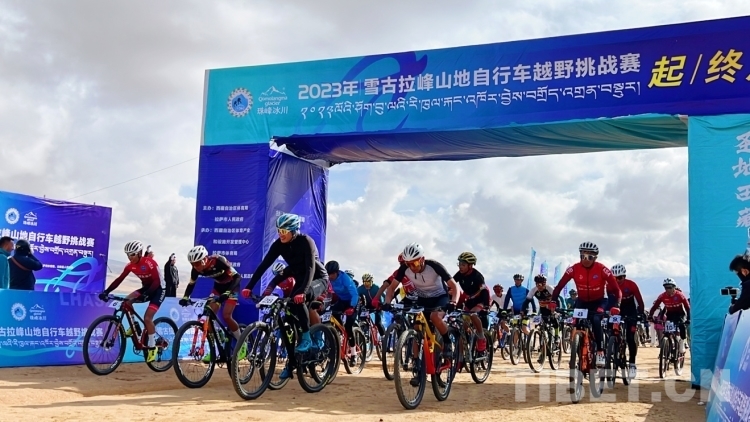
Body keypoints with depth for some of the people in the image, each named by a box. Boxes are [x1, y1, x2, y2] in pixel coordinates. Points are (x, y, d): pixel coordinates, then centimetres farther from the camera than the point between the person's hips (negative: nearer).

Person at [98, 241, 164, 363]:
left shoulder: (149, 263, -25)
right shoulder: (130, 265, -6)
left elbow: (157, 281, -29)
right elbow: (119, 279, -7)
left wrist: (146, 294, -43)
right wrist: (106, 291, -19)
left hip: (158, 290, -6)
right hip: (146, 288, 6)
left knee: (147, 318, -19)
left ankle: (152, 347, -6)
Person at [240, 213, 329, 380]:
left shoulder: (306, 242, -26)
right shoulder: (279, 244, -11)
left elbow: (311, 267, -36)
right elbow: (264, 265, -15)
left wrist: (303, 291, -50)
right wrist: (249, 287, -25)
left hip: (318, 279, -6)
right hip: (301, 280, 6)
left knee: (299, 299, -35)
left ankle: (307, 338, -17)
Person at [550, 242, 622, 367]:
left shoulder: (601, 269, -24)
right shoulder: (574, 269, -19)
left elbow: (616, 288, -23)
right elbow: (560, 286, -16)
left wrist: (615, 306, -37)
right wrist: (553, 301, -28)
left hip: (598, 301, -3)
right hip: (582, 301, 3)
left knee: (596, 321, -27)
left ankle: (600, 352, -15)